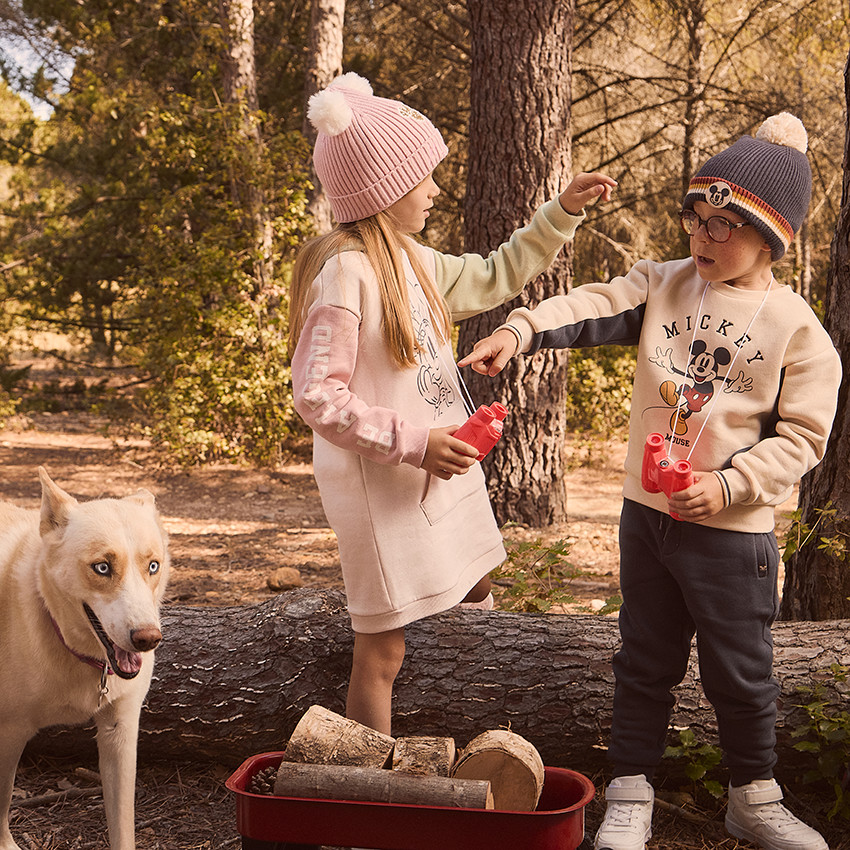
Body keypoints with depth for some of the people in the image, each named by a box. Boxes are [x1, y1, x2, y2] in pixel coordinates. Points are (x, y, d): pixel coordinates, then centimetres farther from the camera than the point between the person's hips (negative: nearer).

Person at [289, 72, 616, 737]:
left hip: (437, 468, 10)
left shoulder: (411, 259, 7)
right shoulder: (344, 270, -20)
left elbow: (492, 279, 24)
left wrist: (562, 213, 20)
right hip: (380, 483, -10)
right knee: (383, 652, -1)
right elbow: (317, 397, -22)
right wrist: (414, 443, -24)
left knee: (477, 595, 24)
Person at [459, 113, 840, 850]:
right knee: (644, 661, 14)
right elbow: (594, 309, -14)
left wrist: (729, 486, -19)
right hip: (646, 513, 3)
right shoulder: (661, 285, 1)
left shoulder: (797, 329, -8)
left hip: (731, 530, -3)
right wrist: (521, 330, -31)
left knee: (741, 672, 10)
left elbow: (803, 434, -8)